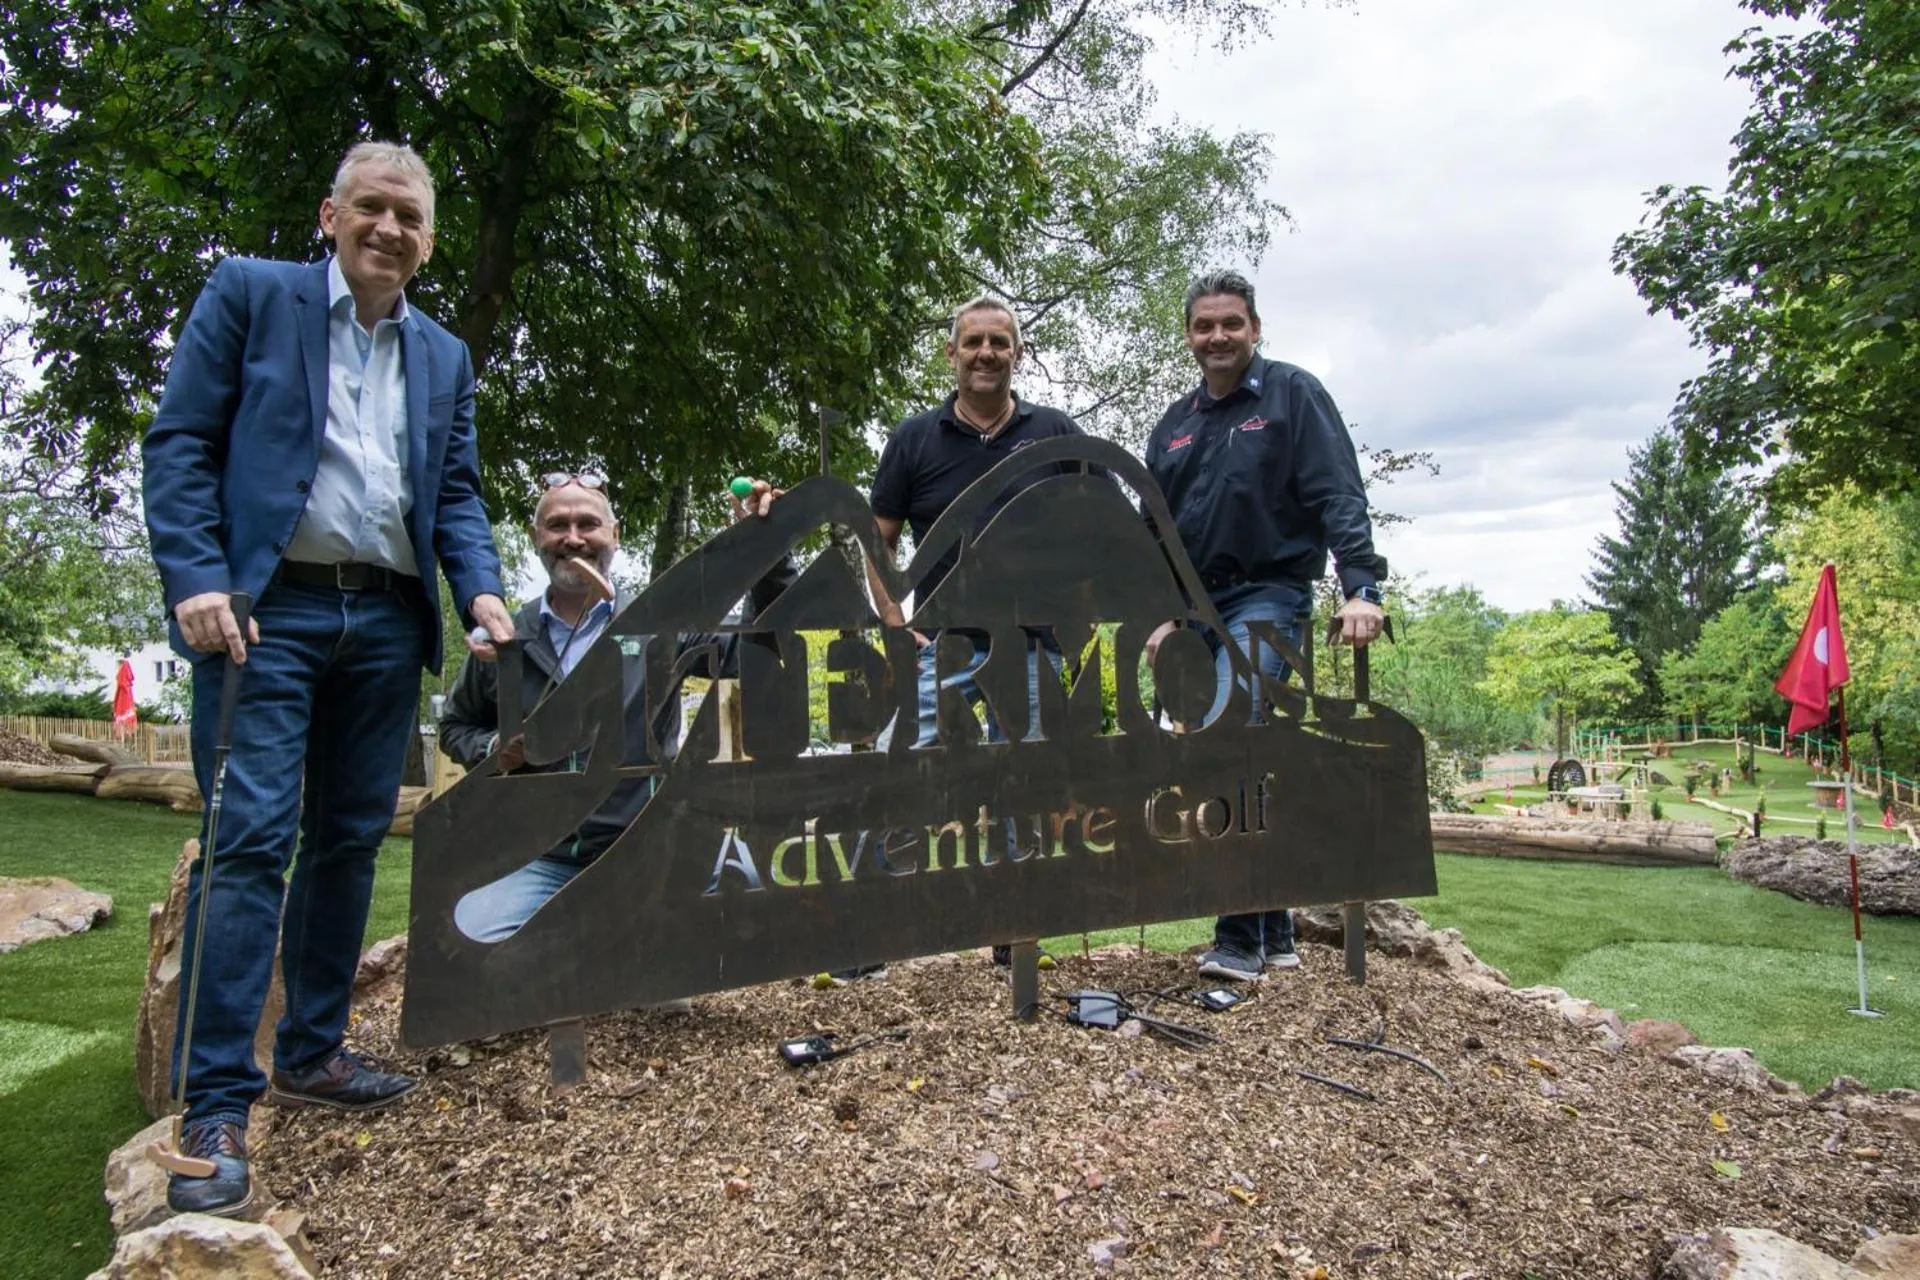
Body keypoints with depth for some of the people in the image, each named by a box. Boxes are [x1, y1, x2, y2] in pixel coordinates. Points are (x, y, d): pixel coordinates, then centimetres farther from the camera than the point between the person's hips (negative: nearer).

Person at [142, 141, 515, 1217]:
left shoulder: (445, 355, 18)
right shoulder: (250, 293, 5)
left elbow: (458, 492, 15)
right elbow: (180, 442, -1)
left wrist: (483, 592, -3)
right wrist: (196, 581, -13)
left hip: (386, 621, 5)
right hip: (267, 607, -4)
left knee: (350, 842, 9)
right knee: (251, 840, -9)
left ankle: (314, 1053, 22)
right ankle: (217, 1107, -2)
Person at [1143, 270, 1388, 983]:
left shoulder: (1293, 395, 2)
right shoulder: (1175, 423, 18)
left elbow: (1339, 496, -7)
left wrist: (1360, 587, -19)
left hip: (1268, 596, -5)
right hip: (1196, 605, 6)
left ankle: (1240, 938, -11)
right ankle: (1273, 933, 17)